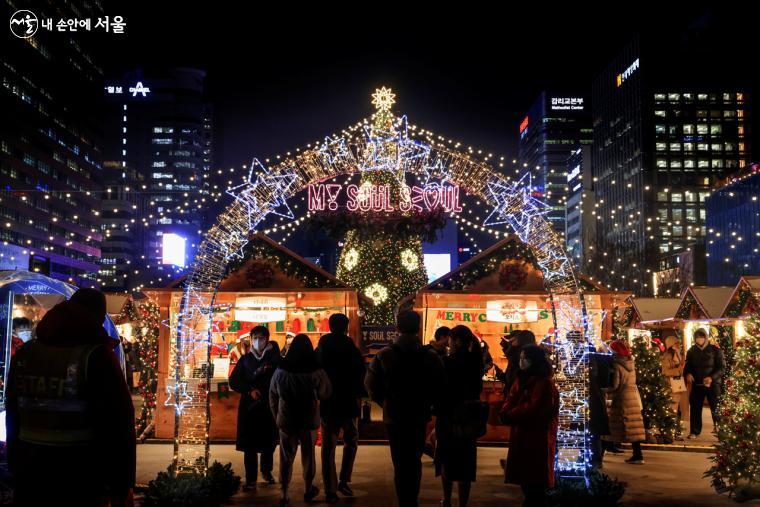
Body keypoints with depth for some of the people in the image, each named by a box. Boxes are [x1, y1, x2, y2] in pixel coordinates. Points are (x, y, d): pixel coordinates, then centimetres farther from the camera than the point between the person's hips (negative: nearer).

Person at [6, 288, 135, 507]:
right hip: (82, 475, -5)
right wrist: (122, 485, -9)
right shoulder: (96, 356, -12)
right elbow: (118, 425, -15)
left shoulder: (24, 353, 7)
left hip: (30, 472, 5)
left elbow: (13, 417, 15)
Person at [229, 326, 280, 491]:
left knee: (269, 442, 9)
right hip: (249, 406, 0)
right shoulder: (245, 359, 6)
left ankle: (266, 471, 32)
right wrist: (249, 390, -10)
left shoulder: (274, 357, 2)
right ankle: (251, 480, 4)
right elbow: (233, 381, 4)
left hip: (270, 406, 0)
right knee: (249, 445, -2)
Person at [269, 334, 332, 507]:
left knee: (286, 457, 9)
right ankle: (308, 490, 28)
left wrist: (277, 417, 15)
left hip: (286, 420, 1)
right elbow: (325, 394, -1)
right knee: (308, 455, 15)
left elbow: (273, 397, 3)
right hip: (309, 420, -1)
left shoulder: (280, 370, -7)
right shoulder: (316, 371, -15)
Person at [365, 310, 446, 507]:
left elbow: (371, 384, -7)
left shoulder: (384, 355, -12)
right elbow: (440, 386, -5)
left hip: (393, 416, -1)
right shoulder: (431, 356, -10)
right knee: (415, 461, 18)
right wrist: (430, 405, 10)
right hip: (420, 417, 1)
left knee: (400, 463, 10)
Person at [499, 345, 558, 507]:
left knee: (535, 480, -2)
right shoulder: (521, 380, 13)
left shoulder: (545, 383, -14)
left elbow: (534, 410, -20)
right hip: (520, 435, 8)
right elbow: (510, 403, 8)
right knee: (524, 475, 14)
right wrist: (505, 413, -14)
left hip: (538, 437, -8)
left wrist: (511, 415, -10)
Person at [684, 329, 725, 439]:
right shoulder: (691, 351, 8)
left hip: (712, 384, -4)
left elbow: (722, 367, -7)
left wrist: (712, 377, -22)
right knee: (695, 408, 8)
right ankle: (695, 431, 18)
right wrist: (688, 374, -7)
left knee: (716, 409, -2)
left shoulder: (715, 350, -3)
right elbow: (687, 366, 16)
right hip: (696, 384, 4)